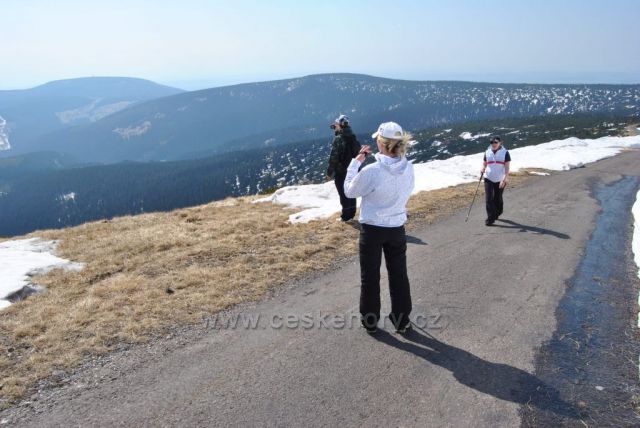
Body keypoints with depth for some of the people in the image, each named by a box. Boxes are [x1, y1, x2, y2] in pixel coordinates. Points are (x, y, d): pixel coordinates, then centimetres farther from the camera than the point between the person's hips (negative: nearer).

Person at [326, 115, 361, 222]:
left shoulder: (338, 139, -19)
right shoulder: (353, 138, 6)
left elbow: (333, 158, -20)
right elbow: (358, 153, 12)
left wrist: (329, 172, -12)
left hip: (341, 172, -8)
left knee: (343, 194, 2)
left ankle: (346, 216, 9)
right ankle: (351, 213, 27)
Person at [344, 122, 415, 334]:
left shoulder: (371, 171, -24)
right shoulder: (408, 168, -10)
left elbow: (349, 191, -9)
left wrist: (355, 163, -1)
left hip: (372, 229, -3)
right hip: (397, 228, 4)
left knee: (370, 276, 14)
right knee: (399, 275, 18)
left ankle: (370, 320, 27)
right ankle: (402, 320, 28)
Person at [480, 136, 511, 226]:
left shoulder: (505, 152, -1)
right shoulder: (487, 152, 7)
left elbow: (507, 166, -6)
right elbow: (484, 163, 15)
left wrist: (506, 178, -18)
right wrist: (483, 169, -8)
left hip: (500, 180, -1)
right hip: (488, 178, 2)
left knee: (498, 199, 10)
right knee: (488, 199, -9)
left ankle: (497, 213, 35)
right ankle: (490, 218, -5)